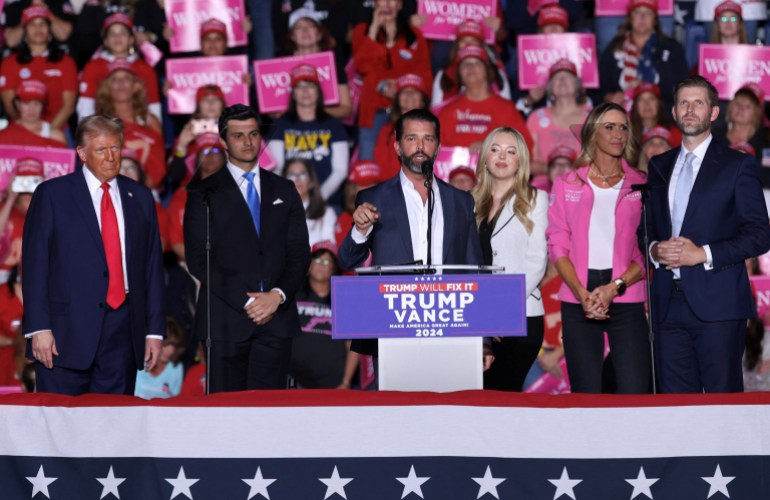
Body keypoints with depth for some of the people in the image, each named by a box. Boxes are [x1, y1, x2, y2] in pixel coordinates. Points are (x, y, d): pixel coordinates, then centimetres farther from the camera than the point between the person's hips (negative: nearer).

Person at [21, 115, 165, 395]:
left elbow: (153, 266, 13)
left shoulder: (140, 197, 13)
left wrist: (154, 330, 8)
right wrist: (39, 328, -10)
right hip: (67, 330, -3)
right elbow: (34, 264, -2)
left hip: (124, 330, 3)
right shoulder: (51, 194, 2)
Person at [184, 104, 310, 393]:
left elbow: (299, 253, 11)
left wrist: (277, 295, -8)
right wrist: (245, 302, -10)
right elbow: (198, 259, -3)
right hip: (226, 320, -2)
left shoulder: (284, 191, 16)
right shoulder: (204, 194, 5)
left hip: (277, 318, 3)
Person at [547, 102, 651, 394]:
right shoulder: (566, 185, 11)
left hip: (627, 300, -1)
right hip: (578, 301, 1)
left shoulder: (640, 185, 9)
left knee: (634, 395, -10)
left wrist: (615, 287, -12)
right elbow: (557, 245, 5)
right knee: (585, 395, 0)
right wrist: (582, 293, -10)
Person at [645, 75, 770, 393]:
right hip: (669, 304, 4)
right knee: (674, 394, 4)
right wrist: (654, 249, -1)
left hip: (717, 304, -4)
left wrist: (704, 254, -14)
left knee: (723, 394, -4)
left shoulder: (738, 165, 2)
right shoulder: (659, 166, 17)